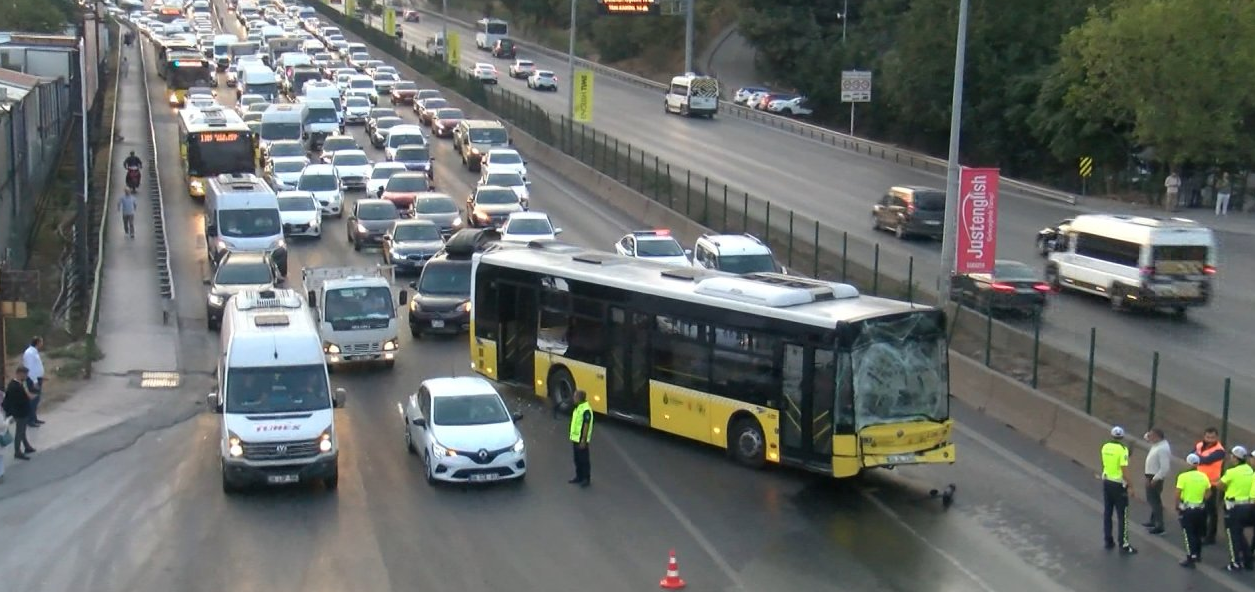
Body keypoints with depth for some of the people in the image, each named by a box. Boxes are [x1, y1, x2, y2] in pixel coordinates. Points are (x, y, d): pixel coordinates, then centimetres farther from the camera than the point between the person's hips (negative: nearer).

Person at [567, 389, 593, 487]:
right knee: (577, 459, 17)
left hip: (581, 440, -9)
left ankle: (586, 479, 9)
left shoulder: (586, 410, -21)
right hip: (575, 439, 9)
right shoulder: (578, 408, 9)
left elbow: (586, 426, -22)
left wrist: (583, 440, -22)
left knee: (584, 460, 1)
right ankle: (579, 477, 28)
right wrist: (572, 437, 19)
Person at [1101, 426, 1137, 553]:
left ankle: (1108, 541, 21)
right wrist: (1130, 486, -13)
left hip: (1106, 481, 6)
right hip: (1119, 484, -6)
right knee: (1122, 515, 0)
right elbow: (1125, 471, -20)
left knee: (1107, 512, 15)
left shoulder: (1105, 447, 1)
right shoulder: (1122, 449, -18)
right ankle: (1124, 545, 2)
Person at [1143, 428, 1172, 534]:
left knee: (1155, 500, -7)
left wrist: (1155, 479, -24)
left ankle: (1159, 526, -5)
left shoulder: (1163, 449, -26)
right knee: (1152, 499, 22)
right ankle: (1153, 521, 36)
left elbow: (1165, 467, -28)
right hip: (1151, 476, 11)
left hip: (1156, 477, -11)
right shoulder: (1157, 444, 4)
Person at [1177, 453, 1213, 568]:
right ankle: (1198, 555, 34)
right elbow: (1208, 493, 7)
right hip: (1200, 509, 5)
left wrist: (1176, 507, -3)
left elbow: (1177, 495, -16)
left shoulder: (1183, 476, -15)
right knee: (1198, 533, 21)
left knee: (1189, 535, -1)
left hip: (1187, 510, -5)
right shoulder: (1204, 476, 0)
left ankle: (1191, 559, -4)